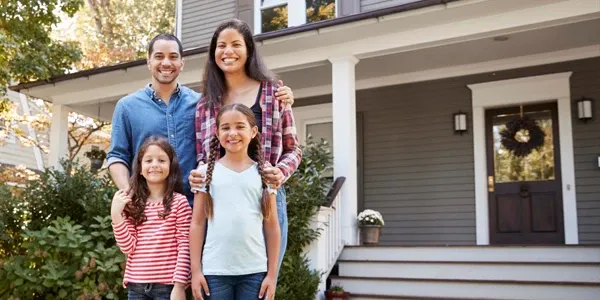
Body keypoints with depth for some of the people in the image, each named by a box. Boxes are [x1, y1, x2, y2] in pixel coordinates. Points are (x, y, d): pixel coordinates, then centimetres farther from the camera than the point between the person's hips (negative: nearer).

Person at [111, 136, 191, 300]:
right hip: (136, 285, 4)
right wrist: (116, 215, -8)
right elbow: (128, 247, 2)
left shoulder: (179, 202, -5)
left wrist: (179, 285, -12)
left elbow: (184, 247, -7)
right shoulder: (132, 204, 6)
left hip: (167, 285, -4)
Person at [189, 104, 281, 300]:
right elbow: (197, 223, 3)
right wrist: (196, 270, -2)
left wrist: (272, 273, 1)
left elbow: (272, 226, 5)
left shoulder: (264, 174, 5)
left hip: (255, 271, 1)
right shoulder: (207, 172, 4)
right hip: (214, 271, 0)